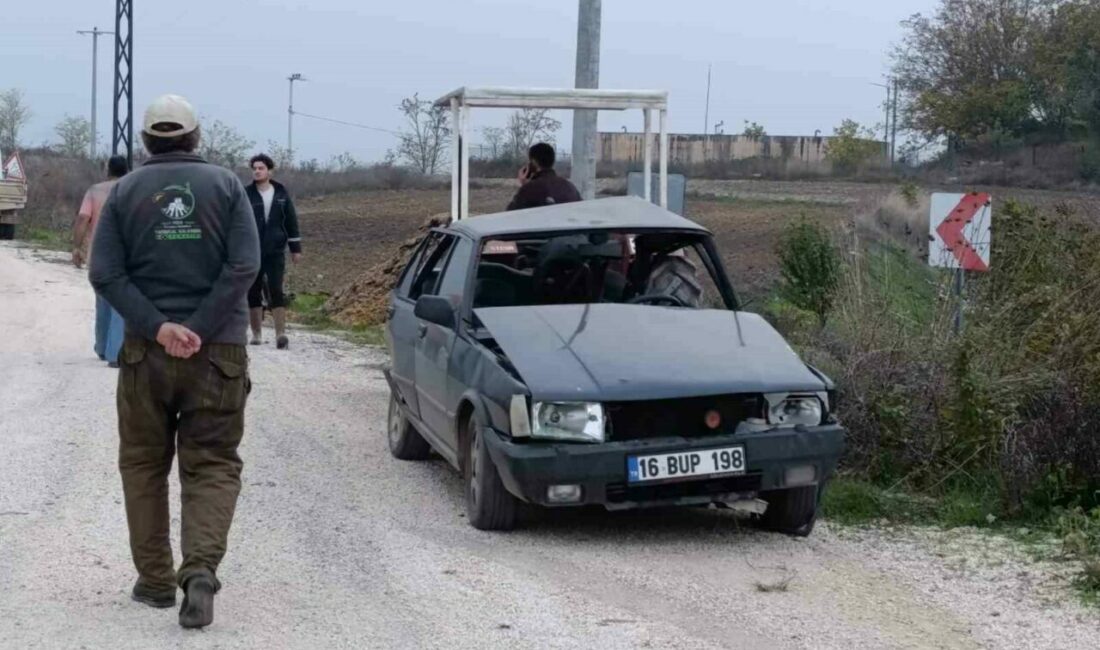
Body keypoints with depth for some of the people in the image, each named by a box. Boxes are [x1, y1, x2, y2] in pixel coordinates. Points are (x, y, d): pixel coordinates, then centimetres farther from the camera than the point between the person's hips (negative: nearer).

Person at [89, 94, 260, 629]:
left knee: (143, 464, 14)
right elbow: (244, 265, -10)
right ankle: (201, 567, -17)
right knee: (212, 465, 4)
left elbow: (106, 273, -5)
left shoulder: (126, 191, 5)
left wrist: (158, 326, -10)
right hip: (218, 351, -1)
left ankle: (155, 579, 17)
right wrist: (201, 330, -11)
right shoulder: (226, 185, 2)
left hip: (146, 350, 1)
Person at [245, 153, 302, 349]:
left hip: (276, 252, 0)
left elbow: (291, 221, 10)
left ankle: (280, 334, -9)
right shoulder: (246, 195, -1)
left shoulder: (281, 193, 5)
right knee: (253, 293, 5)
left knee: (276, 291, -7)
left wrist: (296, 248, 9)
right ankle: (256, 334, 14)